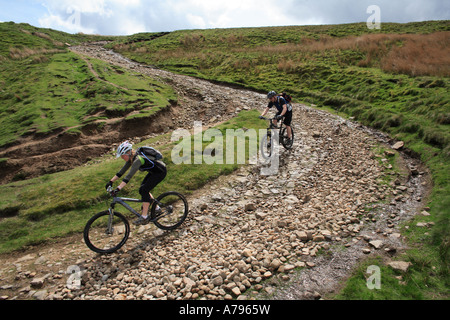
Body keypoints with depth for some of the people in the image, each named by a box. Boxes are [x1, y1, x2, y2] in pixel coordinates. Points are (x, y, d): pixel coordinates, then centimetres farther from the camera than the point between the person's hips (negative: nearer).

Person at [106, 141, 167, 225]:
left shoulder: (138, 159, -29)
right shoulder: (131, 158, -1)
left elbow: (129, 176, -37)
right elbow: (122, 171, 6)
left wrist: (118, 189, -41)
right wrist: (111, 181, 3)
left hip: (161, 171, -9)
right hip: (153, 171, 9)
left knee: (144, 190, -13)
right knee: (142, 190, 5)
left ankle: (144, 217, -8)